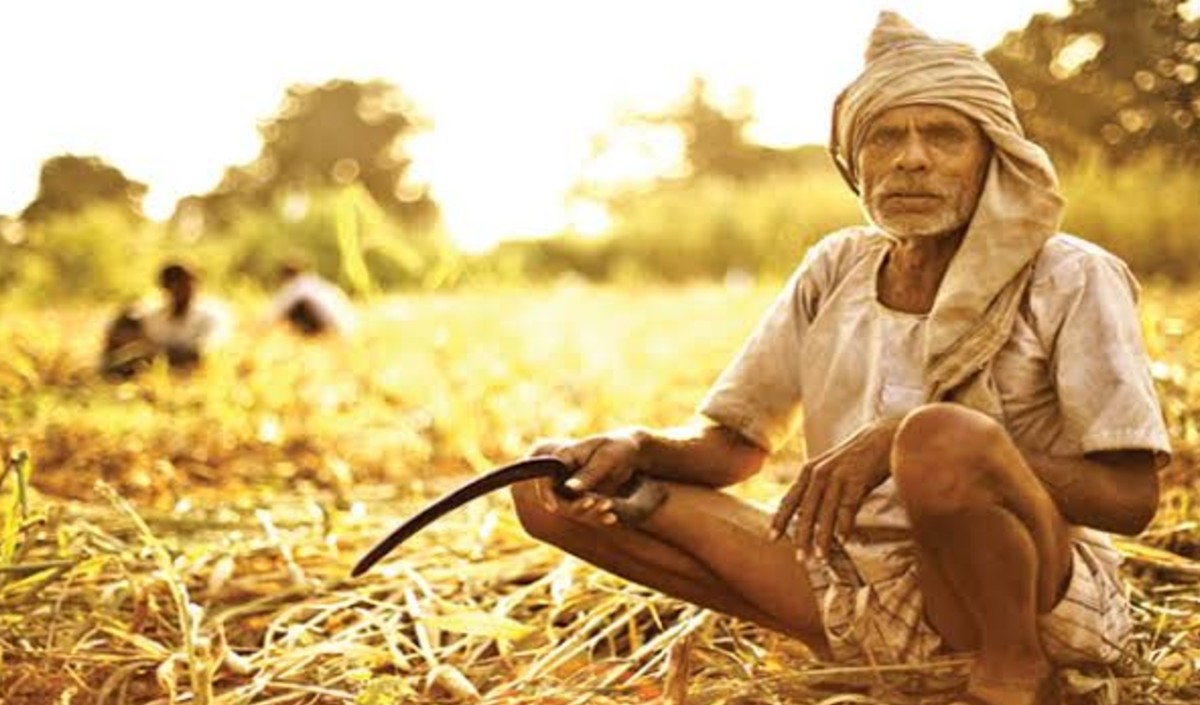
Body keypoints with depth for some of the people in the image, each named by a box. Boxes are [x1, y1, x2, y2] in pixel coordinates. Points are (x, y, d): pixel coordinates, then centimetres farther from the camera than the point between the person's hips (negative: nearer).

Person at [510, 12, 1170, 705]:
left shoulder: (1070, 279, -9)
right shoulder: (837, 269, 5)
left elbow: (1133, 497, -16)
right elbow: (734, 443, 9)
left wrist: (907, 441, -26)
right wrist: (635, 446, -15)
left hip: (1046, 601, -5)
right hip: (860, 591, 6)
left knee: (943, 437, -40)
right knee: (550, 485, -4)